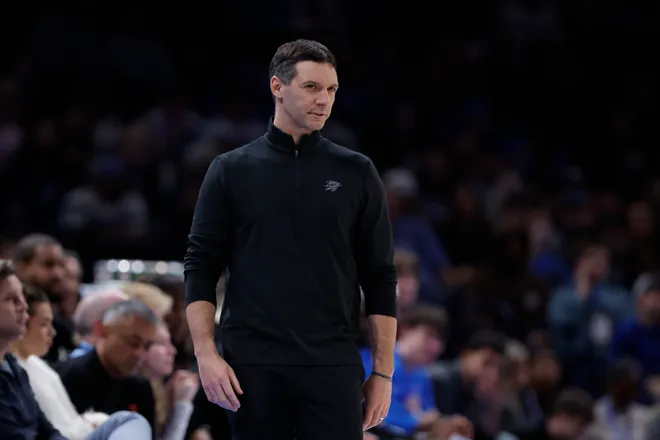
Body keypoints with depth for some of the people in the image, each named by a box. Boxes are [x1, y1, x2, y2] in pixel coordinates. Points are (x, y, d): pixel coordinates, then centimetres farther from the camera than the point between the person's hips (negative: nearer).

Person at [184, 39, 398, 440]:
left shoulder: (356, 174, 6)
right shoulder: (232, 171, 4)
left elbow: (380, 278, 6)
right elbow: (201, 267, 3)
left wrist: (383, 371, 1)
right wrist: (206, 354, -9)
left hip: (333, 366, 0)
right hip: (255, 366, 0)